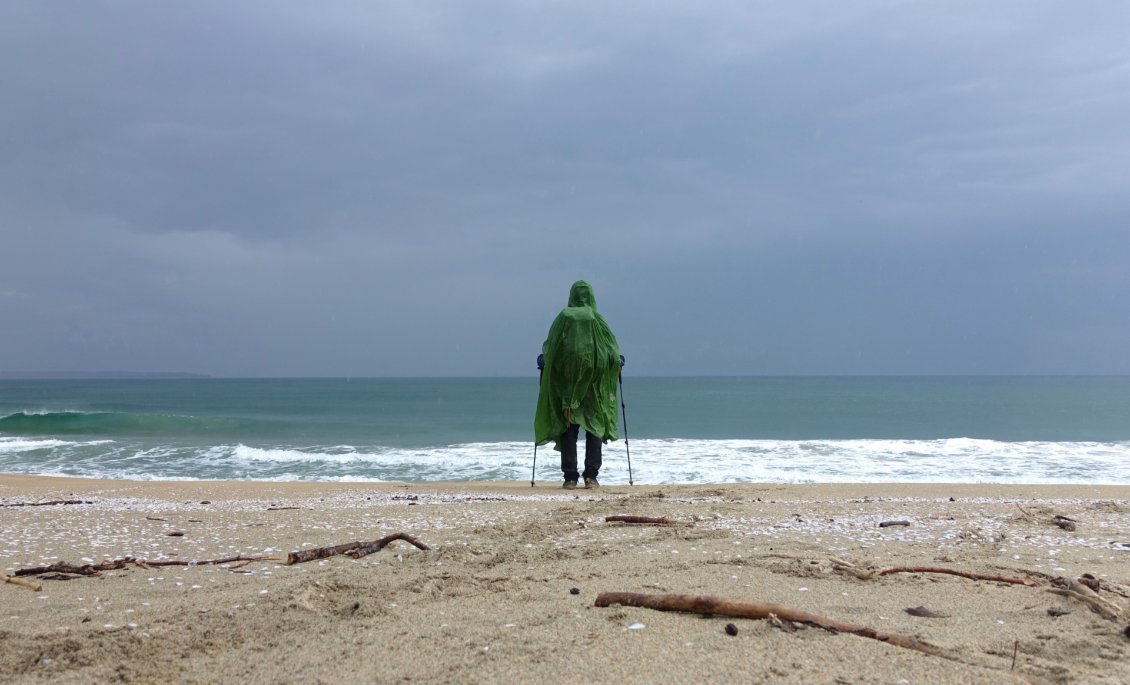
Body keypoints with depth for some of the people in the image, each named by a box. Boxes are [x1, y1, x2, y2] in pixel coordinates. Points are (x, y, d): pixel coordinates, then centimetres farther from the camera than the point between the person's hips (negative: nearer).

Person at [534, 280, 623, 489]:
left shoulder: (563, 317, 0)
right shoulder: (596, 319, -2)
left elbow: (548, 346, 4)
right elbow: (612, 347, 1)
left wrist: (543, 359, 25)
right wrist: (617, 360, 22)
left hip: (565, 379, 1)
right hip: (593, 381, -1)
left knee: (568, 428, 6)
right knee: (595, 426, 7)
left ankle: (570, 476, 3)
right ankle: (591, 476, 1)